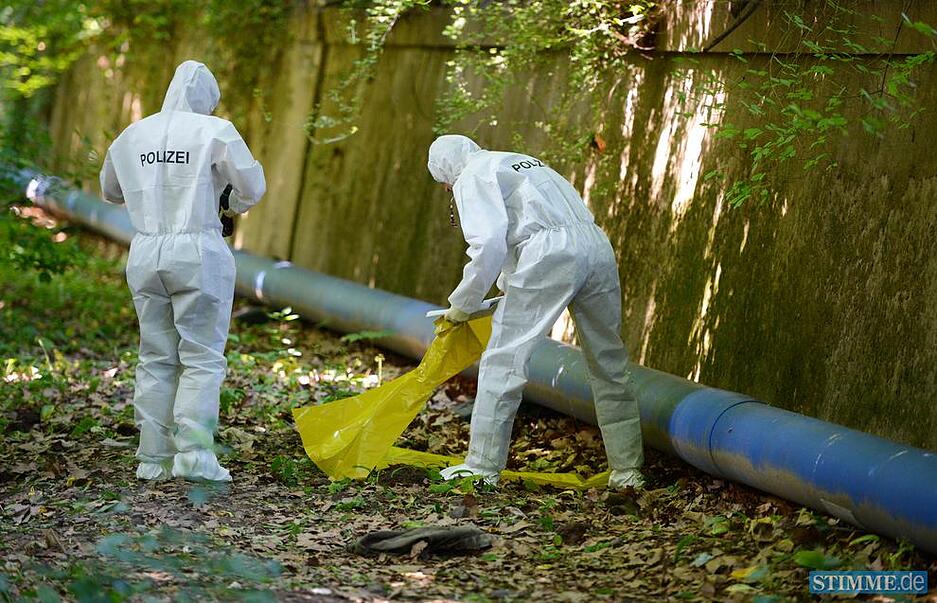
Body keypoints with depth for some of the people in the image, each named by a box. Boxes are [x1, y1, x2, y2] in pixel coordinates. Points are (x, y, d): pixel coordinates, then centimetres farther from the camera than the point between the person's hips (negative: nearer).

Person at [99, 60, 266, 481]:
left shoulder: (132, 135, 11)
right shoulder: (215, 131, -5)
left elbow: (111, 190, 25)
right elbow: (252, 185, -4)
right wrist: (237, 204, 18)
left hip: (145, 253, 5)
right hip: (199, 253, -5)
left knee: (156, 359, 10)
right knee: (203, 358, 0)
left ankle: (153, 458, 9)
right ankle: (193, 454, -9)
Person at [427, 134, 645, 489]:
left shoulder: (472, 178, 8)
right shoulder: (525, 162, 34)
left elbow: (489, 242, -6)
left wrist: (464, 303, 4)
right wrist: (508, 286, 49)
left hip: (549, 254, -8)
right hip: (597, 247, 8)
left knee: (503, 360, 1)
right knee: (609, 364, 14)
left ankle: (483, 465, 2)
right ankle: (627, 470, 19)